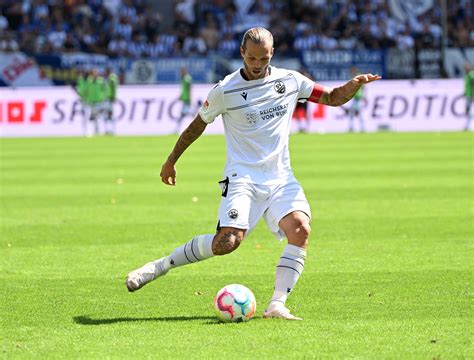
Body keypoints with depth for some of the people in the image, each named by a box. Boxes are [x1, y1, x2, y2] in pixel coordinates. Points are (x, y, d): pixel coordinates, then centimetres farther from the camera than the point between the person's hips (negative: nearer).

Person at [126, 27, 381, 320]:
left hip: (280, 178, 3)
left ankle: (277, 305, -21)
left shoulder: (290, 81, 6)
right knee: (228, 242, -22)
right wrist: (171, 161, 19)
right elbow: (198, 124, 11)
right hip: (242, 177, -3)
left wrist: (355, 85, -9)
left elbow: (333, 98, 13)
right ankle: (161, 266, -1)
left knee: (300, 229, -24)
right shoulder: (225, 91, -3)